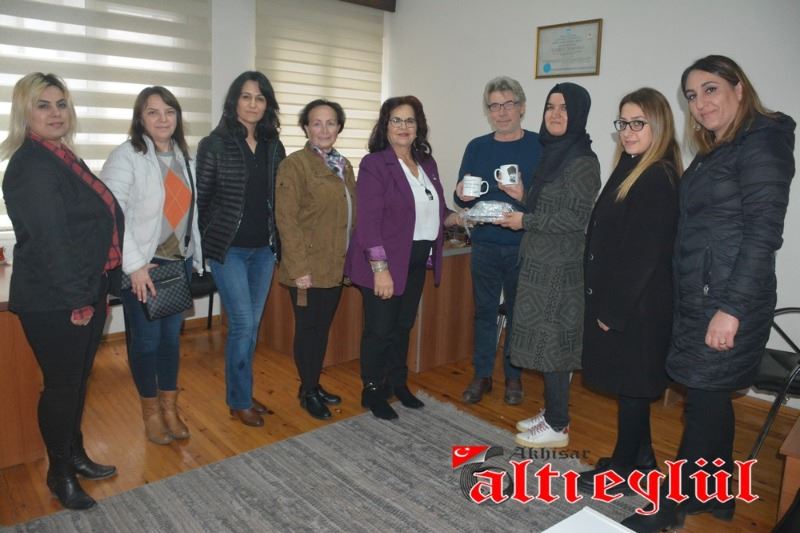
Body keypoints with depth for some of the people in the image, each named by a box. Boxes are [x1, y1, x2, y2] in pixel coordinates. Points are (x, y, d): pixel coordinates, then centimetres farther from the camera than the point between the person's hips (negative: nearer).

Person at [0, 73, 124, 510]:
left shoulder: (62, 158, 13)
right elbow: (48, 240, -21)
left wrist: (96, 291, 14)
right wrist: (77, 300, -19)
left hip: (85, 292, 9)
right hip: (53, 302, -9)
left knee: (77, 379, 20)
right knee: (61, 384, 5)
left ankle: (75, 454, 37)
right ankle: (59, 473, 24)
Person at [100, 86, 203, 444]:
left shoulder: (183, 156, 9)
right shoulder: (126, 156, -10)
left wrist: (194, 255, 10)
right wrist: (134, 265, -21)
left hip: (178, 262, 5)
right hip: (142, 266, -5)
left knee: (171, 335, 12)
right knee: (146, 338, 5)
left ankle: (170, 407, 26)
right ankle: (151, 411, 23)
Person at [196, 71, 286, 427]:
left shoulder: (274, 147, 7)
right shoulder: (214, 145, -5)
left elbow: (279, 198, 10)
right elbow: (200, 199, -2)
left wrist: (279, 242, 7)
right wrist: (203, 245, 0)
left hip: (263, 250, 5)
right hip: (228, 249, -4)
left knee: (252, 325, 11)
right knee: (242, 325, -5)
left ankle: (240, 393, 28)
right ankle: (240, 401, 13)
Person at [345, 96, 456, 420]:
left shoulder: (427, 163, 10)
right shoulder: (374, 164, -12)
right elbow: (368, 221, -18)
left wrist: (457, 217, -1)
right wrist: (380, 268, -23)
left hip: (417, 261, 7)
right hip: (386, 261, -6)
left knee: (403, 326, 18)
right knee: (379, 329, 4)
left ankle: (397, 384, 35)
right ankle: (372, 391, 23)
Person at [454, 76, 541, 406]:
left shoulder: (540, 147, -2)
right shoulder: (477, 147, 7)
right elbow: (461, 199, 7)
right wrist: (462, 196, -16)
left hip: (523, 247, -2)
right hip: (484, 245, 2)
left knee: (519, 312, 9)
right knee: (484, 311, 10)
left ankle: (513, 376, 26)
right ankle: (481, 375, 24)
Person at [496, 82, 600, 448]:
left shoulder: (582, 160, -13)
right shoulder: (552, 154, 14)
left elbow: (577, 218, -19)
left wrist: (525, 220, -15)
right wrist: (523, 196, 5)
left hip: (558, 268, -9)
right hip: (540, 263, 9)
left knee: (551, 342, -2)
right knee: (546, 340, 14)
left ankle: (557, 427, 12)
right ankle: (552, 412, 27)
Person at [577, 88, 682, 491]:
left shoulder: (658, 178, -18)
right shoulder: (632, 169, 11)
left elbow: (645, 253, -22)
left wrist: (614, 310, -18)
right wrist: (604, 302, 11)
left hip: (636, 305, -9)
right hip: (617, 298, 9)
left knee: (631, 383, 5)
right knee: (629, 382, 19)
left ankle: (622, 466, 22)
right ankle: (641, 455, 35)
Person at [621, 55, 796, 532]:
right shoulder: (715, 150, 16)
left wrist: (731, 309, -21)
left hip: (727, 300, -8)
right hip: (698, 297, 9)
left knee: (705, 401, 2)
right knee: (712, 398, 16)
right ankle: (717, 495, 32)